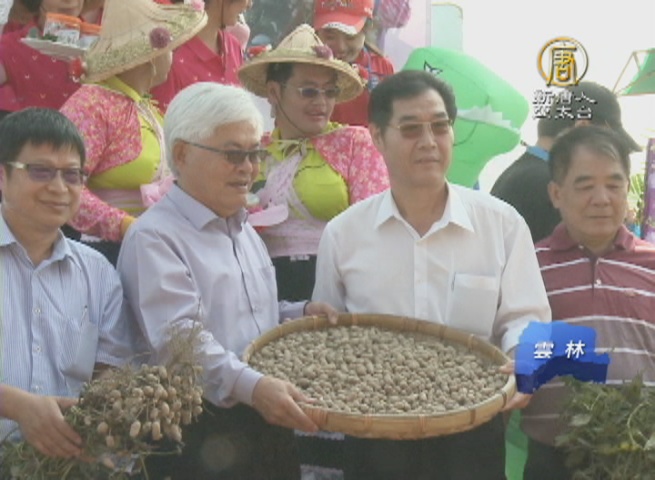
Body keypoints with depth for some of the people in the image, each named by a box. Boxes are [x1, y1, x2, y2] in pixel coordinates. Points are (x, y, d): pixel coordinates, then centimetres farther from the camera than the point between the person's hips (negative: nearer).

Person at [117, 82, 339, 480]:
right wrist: (249, 385, -38)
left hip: (268, 428, 8)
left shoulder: (244, 230, 17)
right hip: (201, 437, -8)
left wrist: (300, 313, 8)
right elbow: (179, 338, -26)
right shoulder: (154, 237, -14)